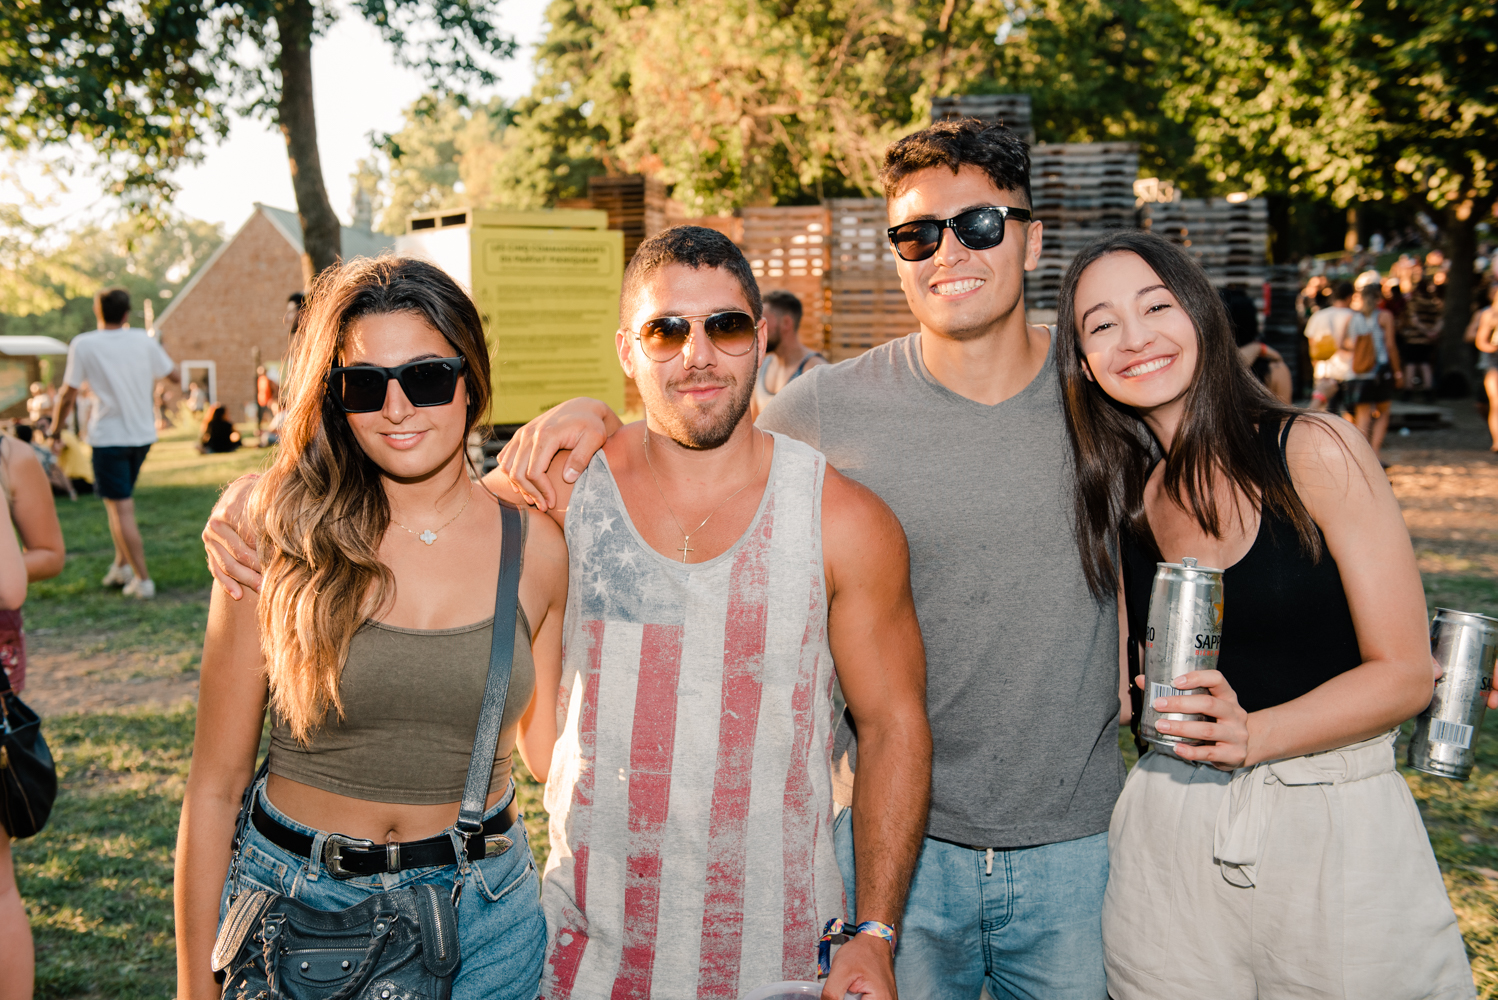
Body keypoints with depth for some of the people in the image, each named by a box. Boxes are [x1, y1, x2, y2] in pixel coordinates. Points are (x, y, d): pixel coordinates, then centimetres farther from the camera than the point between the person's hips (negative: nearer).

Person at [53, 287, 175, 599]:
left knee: (121, 510, -2)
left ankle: (142, 580, -4)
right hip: (143, 433, 5)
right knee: (120, 499, 22)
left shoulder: (83, 345, -8)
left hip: (109, 437, -4)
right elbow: (168, 373, 16)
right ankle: (122, 565, 24)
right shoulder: (143, 340, 1)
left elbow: (68, 394, -6)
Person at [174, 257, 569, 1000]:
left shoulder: (534, 546, -6)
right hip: (295, 908, -1)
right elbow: (214, 786, -5)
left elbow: (546, 747, 6)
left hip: (485, 919, 2)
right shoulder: (278, 540, -11)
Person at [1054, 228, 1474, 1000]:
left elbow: (1405, 674, -10)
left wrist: (1254, 734, -22)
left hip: (1339, 827, -3)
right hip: (1169, 836, 3)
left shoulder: (1318, 453, -9)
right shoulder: (1118, 496, 4)